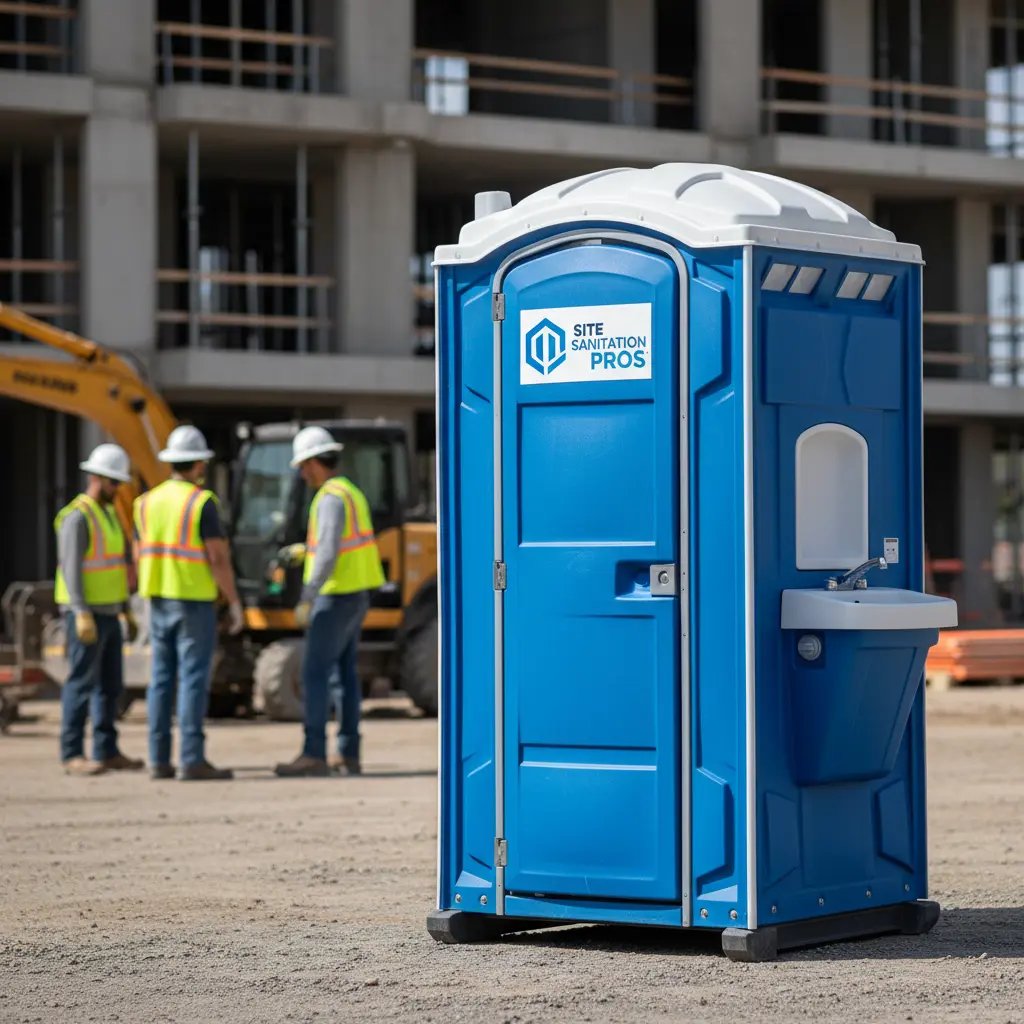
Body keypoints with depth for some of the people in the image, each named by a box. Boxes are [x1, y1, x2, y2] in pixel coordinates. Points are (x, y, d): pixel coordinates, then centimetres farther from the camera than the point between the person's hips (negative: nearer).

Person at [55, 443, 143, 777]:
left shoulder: (108, 514, 16)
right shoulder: (77, 517, -15)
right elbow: (70, 568, -21)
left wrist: (126, 609, 20)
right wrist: (82, 614, -27)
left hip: (107, 614, 9)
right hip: (86, 615, -9)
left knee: (110, 685, 9)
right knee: (82, 683, -7)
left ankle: (107, 752, 13)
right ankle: (73, 755, -3)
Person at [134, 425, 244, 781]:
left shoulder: (148, 502, 7)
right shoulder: (202, 502, -13)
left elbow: (140, 559, 11)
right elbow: (219, 558, -16)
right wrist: (235, 604, -9)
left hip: (159, 603, 6)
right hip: (195, 603, -6)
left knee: (161, 680, 8)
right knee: (193, 680, -6)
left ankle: (159, 759, 6)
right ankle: (192, 760, -8)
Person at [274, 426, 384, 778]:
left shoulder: (330, 498, -18)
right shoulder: (351, 493, 14)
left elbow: (328, 554, -26)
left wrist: (306, 600, -27)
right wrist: (304, 550, 23)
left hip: (336, 598, -10)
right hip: (356, 597, 10)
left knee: (315, 673, -9)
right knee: (344, 674, 11)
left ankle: (314, 754, -11)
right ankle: (349, 755, 11)